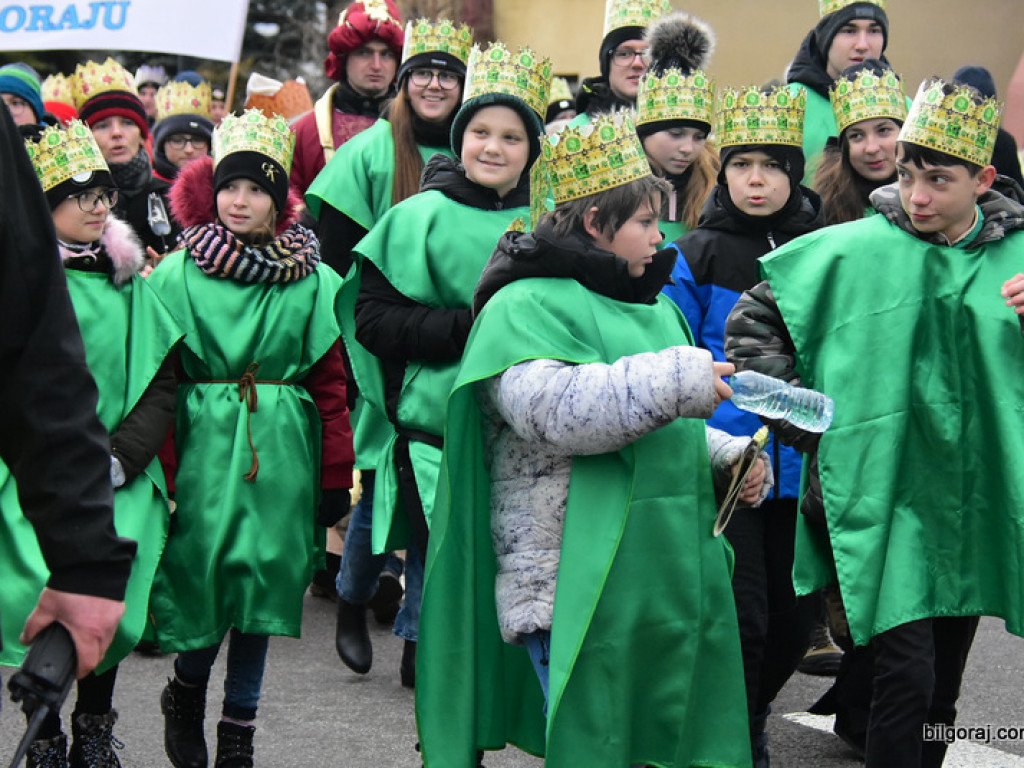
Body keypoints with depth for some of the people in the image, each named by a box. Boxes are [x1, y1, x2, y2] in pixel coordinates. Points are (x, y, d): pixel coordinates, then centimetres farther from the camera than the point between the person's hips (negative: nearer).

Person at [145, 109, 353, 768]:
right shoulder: (177, 274, 1)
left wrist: (336, 476, 3)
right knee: (206, 574, -4)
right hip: (203, 447, -1)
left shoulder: (313, 281, 5)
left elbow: (331, 381, 6)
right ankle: (185, 694, 25)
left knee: (263, 582, 4)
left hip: (281, 452, 2)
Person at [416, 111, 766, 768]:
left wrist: (727, 457, 11)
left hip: (664, 582, 8)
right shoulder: (527, 305, -7)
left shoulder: (655, 307, 21)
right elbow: (556, 408, -25)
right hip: (576, 586, -8)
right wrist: (681, 380, -22)